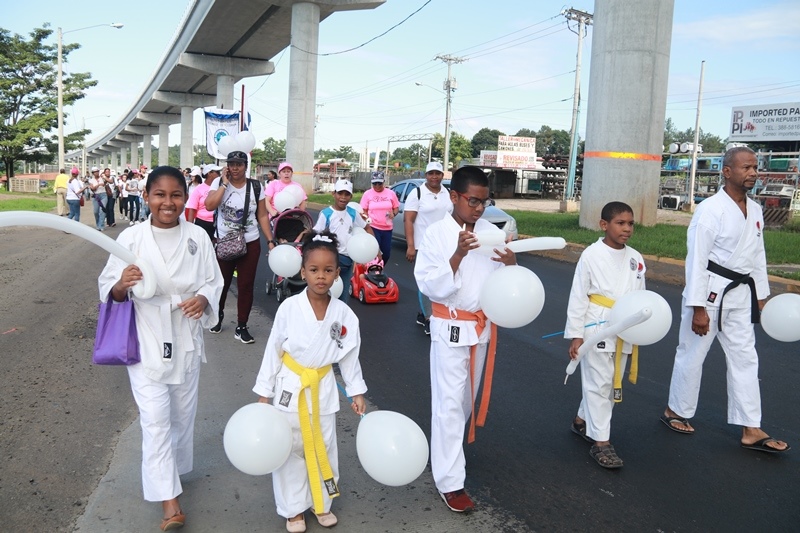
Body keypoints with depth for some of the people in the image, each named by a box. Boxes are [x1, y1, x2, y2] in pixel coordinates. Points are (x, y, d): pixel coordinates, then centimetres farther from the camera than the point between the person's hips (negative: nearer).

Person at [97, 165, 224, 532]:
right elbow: (108, 289, -5)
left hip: (185, 340, 3)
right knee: (155, 420, -3)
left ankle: (174, 469, 43)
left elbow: (213, 282, 3)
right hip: (146, 342, -2)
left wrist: (203, 299, -19)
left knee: (182, 413, 18)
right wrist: (122, 285, -28)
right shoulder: (130, 238, -10)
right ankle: (169, 501, 6)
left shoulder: (198, 237, -5)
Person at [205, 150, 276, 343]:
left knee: (246, 285, 3)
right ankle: (218, 317, 37)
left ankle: (241, 327, 13)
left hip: (250, 244, 0)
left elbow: (263, 216, 2)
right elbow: (209, 206, -20)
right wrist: (225, 183, -17)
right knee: (221, 283, 12)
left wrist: (270, 241, -4)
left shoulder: (256, 187, -1)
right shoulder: (219, 183, -4)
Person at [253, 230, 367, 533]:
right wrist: (264, 392, -4)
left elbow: (349, 355, 2)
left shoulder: (344, 314, -9)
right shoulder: (289, 307, -15)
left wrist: (356, 392, 5)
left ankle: (322, 503, 36)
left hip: (323, 390, 2)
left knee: (324, 448, 15)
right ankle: (294, 509, 28)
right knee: (290, 450, 9)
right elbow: (273, 352, -7)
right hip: (290, 388, -2)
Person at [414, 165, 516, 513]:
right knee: (449, 403, -2)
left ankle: (445, 449, 41)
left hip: (482, 326, 5)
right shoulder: (436, 233, -13)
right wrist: (457, 256, -30)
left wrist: (511, 263, -19)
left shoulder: (491, 233, 0)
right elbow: (429, 285, -18)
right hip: (450, 328, -5)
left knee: (467, 398, 19)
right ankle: (450, 481, 8)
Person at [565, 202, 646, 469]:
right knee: (599, 382, -3)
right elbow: (578, 296, -9)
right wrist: (576, 334, -10)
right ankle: (600, 442, 6)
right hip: (597, 328, -6)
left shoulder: (635, 258, 5)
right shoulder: (591, 255, -11)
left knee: (613, 382, 16)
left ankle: (583, 420, 36)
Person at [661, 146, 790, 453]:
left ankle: (751, 430, 18)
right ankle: (675, 411, 25)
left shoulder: (755, 211, 8)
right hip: (710, 291, -7)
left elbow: (758, 256, 16)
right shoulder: (710, 209, -15)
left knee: (745, 358, 9)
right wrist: (698, 308, -18)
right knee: (692, 354, 5)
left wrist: (761, 295, 16)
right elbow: (697, 260, -17)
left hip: (740, 293, 7)